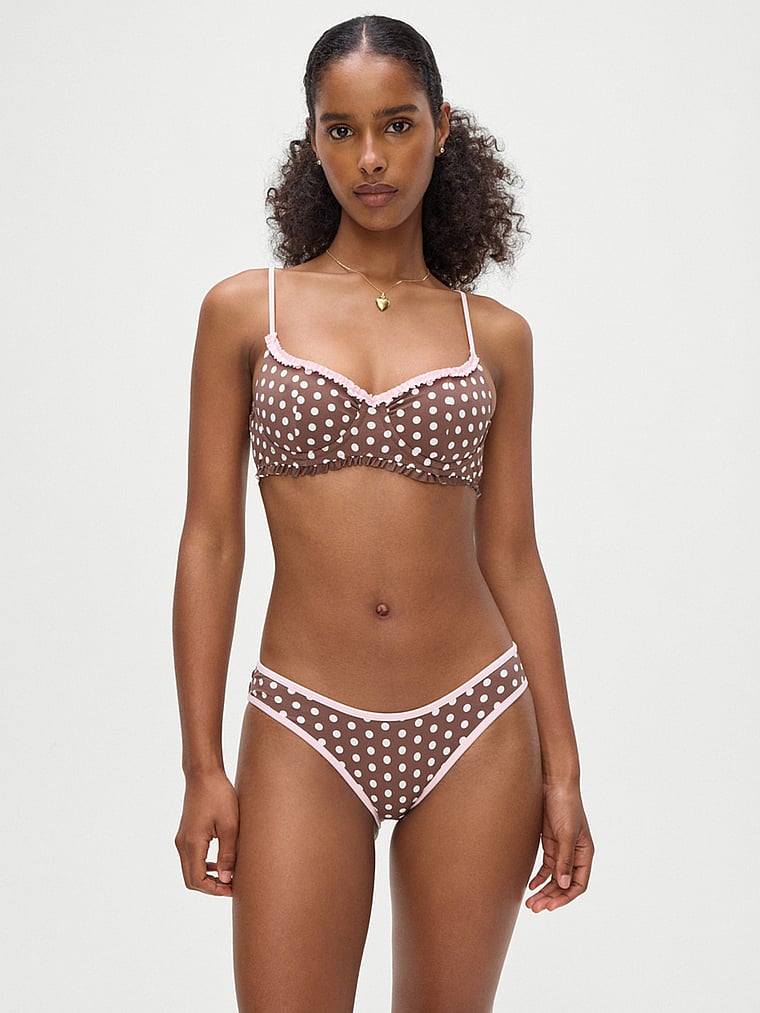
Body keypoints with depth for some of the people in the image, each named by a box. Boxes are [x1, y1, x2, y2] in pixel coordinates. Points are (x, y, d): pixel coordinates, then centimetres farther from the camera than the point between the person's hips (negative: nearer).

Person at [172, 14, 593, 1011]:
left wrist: (562, 770, 4)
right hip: (306, 731, -1)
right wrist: (201, 766, -3)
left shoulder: (495, 334, 5)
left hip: (477, 722, 2)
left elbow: (511, 556, 7)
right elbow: (211, 540, 1)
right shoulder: (246, 310, 2)